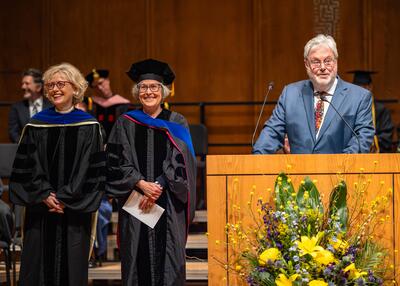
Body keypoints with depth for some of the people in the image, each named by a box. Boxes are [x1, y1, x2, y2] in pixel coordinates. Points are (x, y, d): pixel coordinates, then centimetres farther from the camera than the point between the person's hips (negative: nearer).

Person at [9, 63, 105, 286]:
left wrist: (65, 199, -11)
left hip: (75, 211, -1)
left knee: (72, 267, 1)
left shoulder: (89, 127, 1)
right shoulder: (35, 125, 6)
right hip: (40, 211, 2)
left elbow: (92, 169, -4)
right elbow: (27, 166, 3)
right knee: (38, 267, 1)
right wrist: (45, 195, -11)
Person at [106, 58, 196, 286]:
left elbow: (181, 163, -1)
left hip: (169, 206, 0)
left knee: (168, 258, -4)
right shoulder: (125, 124, 8)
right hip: (134, 206, 1)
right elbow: (116, 163, 1)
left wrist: (159, 187, -14)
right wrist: (141, 184, -13)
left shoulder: (176, 124, 7)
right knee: (138, 257, -1)